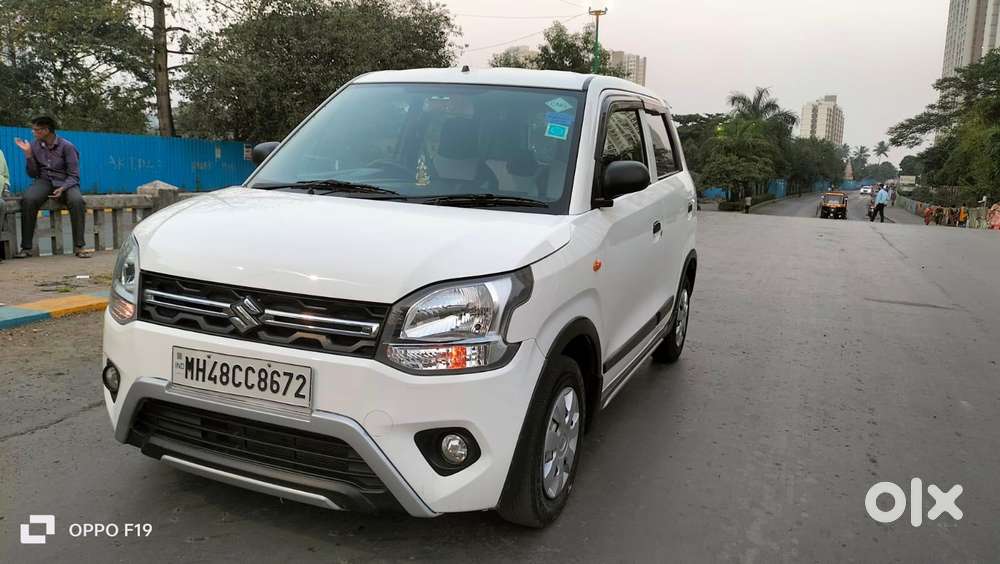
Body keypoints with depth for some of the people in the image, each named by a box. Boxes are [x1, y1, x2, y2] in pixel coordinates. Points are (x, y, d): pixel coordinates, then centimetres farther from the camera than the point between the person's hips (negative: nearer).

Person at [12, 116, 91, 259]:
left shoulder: (66, 146, -7)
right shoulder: (35, 146, 4)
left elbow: (74, 176, -7)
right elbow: (33, 174, 6)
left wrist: (62, 188, -26)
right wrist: (28, 154, -7)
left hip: (65, 182, -2)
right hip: (44, 181, 2)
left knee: (77, 201, -35)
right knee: (28, 199, -30)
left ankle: (78, 247, -29)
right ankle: (26, 247, -24)